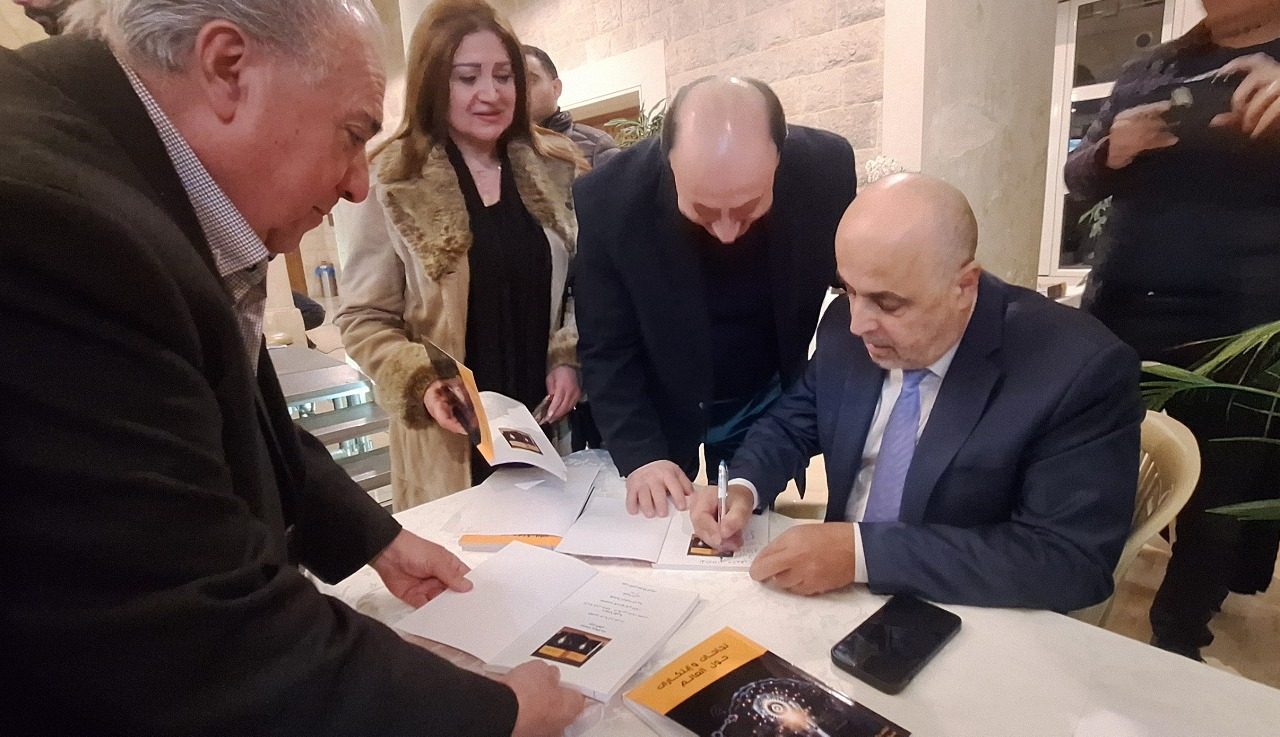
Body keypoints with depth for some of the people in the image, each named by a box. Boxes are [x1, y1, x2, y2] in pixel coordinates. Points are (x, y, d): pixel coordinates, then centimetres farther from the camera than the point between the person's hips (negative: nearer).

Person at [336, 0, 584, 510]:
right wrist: (422, 384, -18)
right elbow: (362, 318, -4)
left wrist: (569, 359, -6)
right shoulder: (395, 184, -7)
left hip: (553, 419, 3)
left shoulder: (555, 169, 3)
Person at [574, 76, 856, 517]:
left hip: (770, 402, 2)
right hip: (656, 408, -1)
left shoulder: (828, 168, -20)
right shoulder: (608, 199, -25)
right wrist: (640, 454, -28)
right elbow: (607, 349, -17)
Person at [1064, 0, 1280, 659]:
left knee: (1219, 497, 6)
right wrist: (1111, 152, -10)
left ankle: (1176, 643, 24)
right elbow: (1080, 177, 14)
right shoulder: (1148, 72, 12)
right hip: (1119, 315, 3)